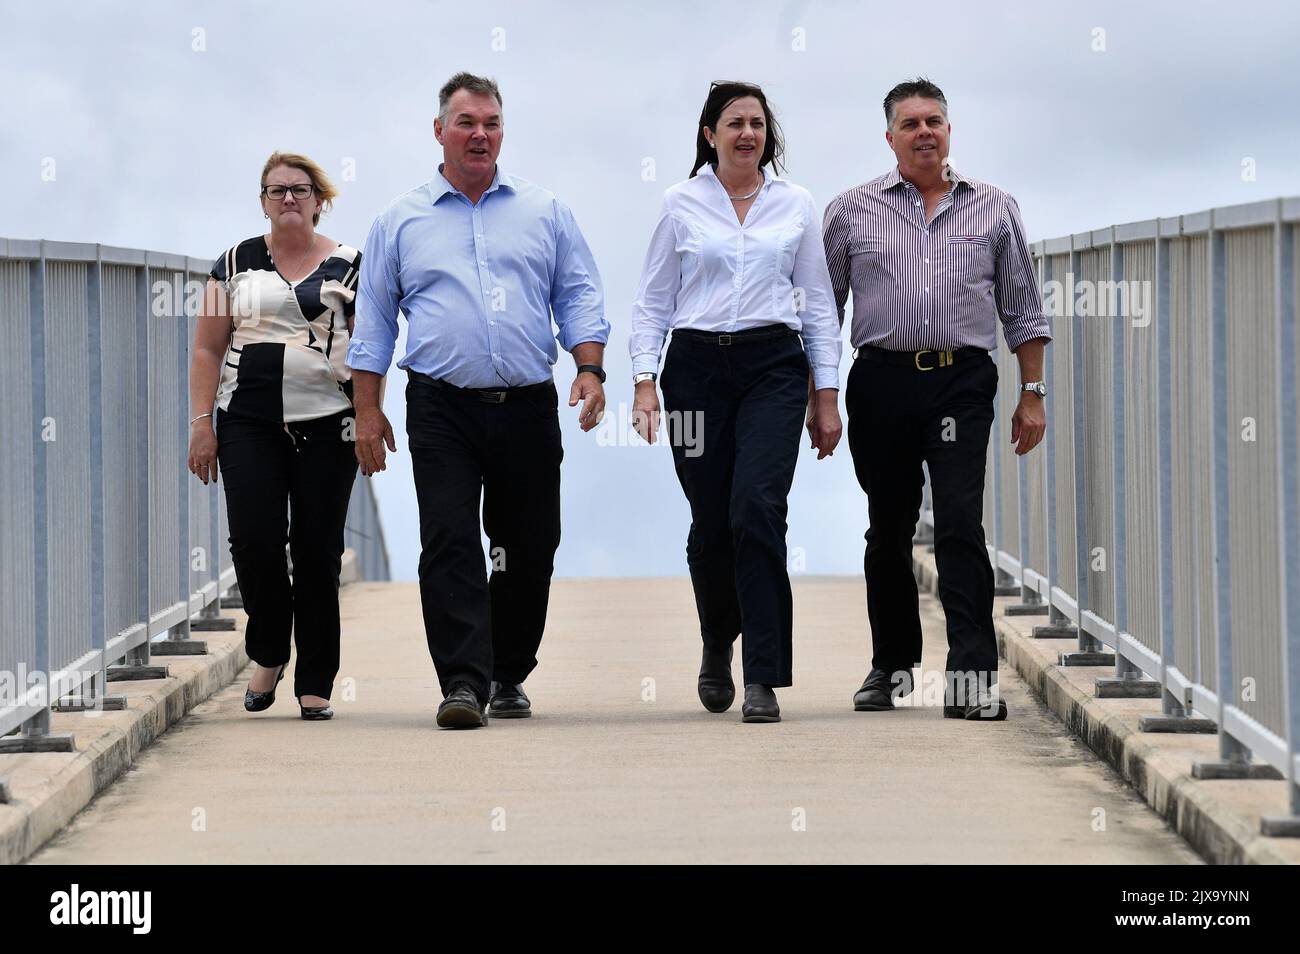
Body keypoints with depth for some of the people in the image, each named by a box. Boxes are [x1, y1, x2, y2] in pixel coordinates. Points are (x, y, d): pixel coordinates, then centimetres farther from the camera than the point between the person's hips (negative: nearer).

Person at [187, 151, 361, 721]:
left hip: (326, 427, -1)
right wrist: (201, 422, 1)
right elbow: (208, 349, 9)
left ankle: (315, 684, 7)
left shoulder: (348, 266, 6)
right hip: (249, 427, 1)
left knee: (317, 552, -1)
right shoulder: (236, 263, 10)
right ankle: (268, 654, 13)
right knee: (253, 541, -11)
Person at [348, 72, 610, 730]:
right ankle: (464, 683, -16)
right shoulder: (402, 221, 9)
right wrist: (368, 411, 4)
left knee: (529, 549, 6)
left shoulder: (544, 213, 11)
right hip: (442, 410, -2)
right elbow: (372, 323, 10)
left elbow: (579, 299, 8)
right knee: (449, 543, -13)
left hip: (527, 407, 2)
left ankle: (509, 676, 21)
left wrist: (590, 371, -7)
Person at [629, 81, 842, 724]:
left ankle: (763, 679, -16)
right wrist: (644, 383, -3)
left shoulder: (795, 205, 8)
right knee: (710, 522, 3)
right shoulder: (681, 204, 5)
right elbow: (653, 301, 8)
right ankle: (717, 647, 33)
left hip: (774, 364, 0)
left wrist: (826, 396, 8)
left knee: (757, 505, -18)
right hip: (698, 368, 1)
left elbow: (818, 302, 12)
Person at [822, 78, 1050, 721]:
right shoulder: (851, 211, 7)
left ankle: (972, 674, -17)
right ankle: (891, 665, 25)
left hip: (962, 384, -1)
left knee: (960, 523, -13)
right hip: (882, 382, 1)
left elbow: (1022, 308, 13)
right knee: (887, 530, 10)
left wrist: (1032, 394, 7)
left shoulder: (994, 209, 10)